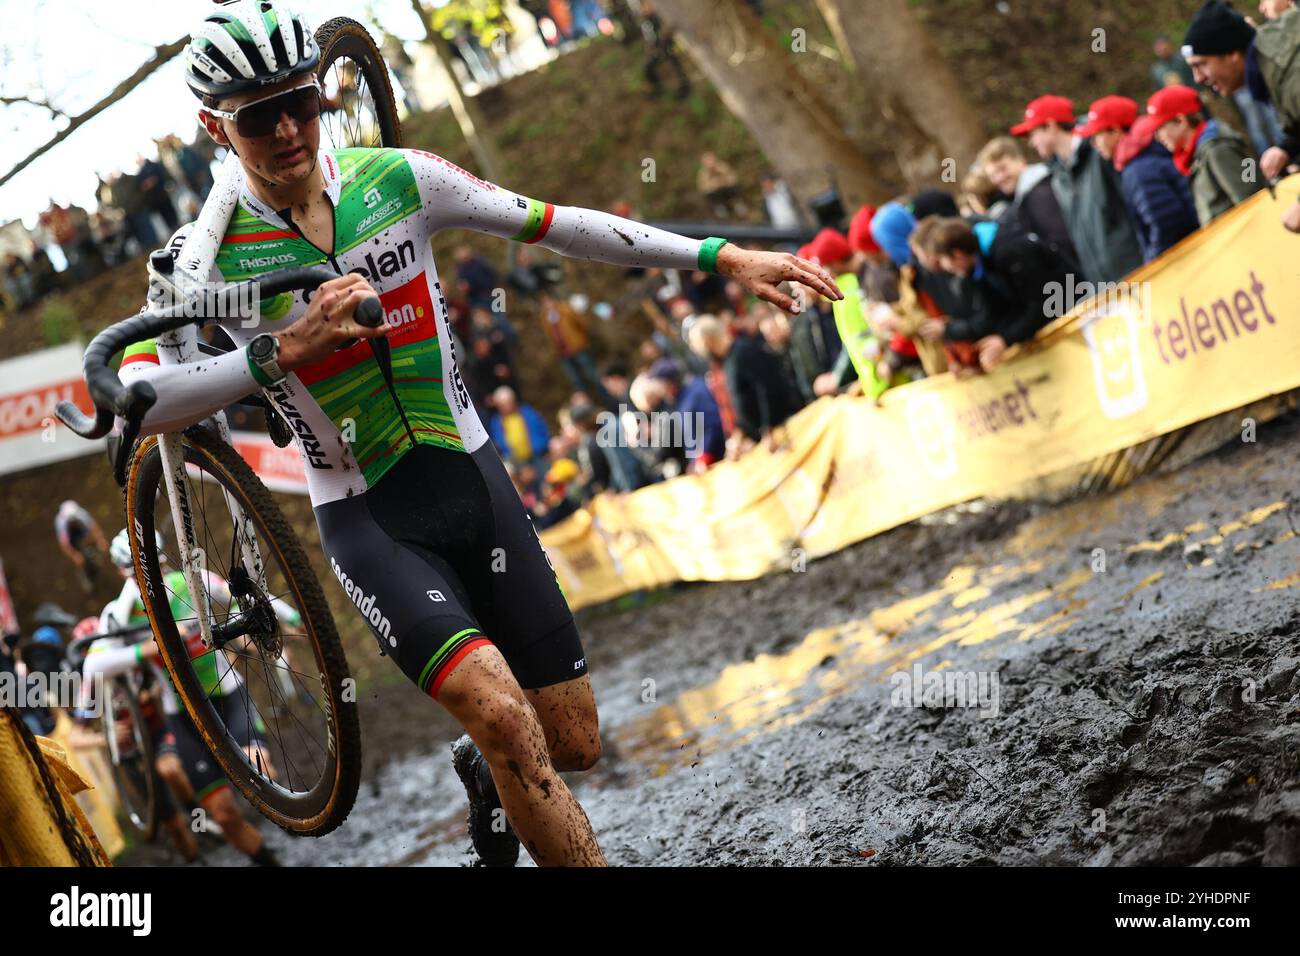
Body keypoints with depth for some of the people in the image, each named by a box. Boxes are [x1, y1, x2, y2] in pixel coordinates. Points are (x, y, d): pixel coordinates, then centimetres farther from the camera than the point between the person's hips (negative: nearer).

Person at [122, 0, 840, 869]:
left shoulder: (399, 179, -5)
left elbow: (559, 226, 0)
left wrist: (724, 257, -3)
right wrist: (286, 350, -34)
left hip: (474, 480, 3)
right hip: (368, 520, -3)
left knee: (573, 744, 7)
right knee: (502, 713, -26)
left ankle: (485, 773, 41)